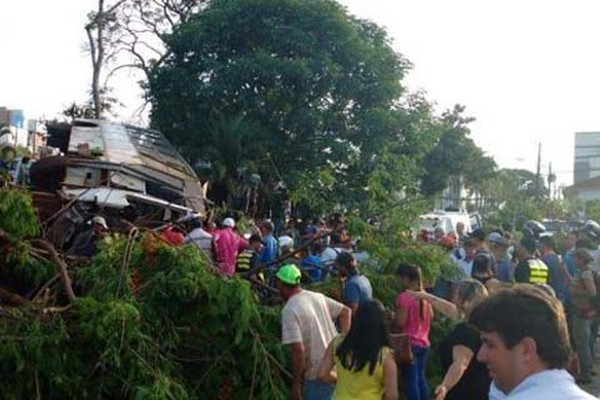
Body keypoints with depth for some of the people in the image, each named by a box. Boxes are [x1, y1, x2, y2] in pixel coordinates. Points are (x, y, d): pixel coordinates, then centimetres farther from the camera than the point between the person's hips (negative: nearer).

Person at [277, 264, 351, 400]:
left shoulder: (289, 310, -17)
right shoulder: (317, 297, 6)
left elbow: (298, 350, -24)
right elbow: (346, 311, 15)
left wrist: (295, 384, -14)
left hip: (318, 375, -8)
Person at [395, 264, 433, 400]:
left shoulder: (404, 297, -18)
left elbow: (400, 322, -21)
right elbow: (430, 316, 18)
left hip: (409, 343, -8)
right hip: (423, 342, 8)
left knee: (410, 380, -2)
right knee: (420, 378, 16)